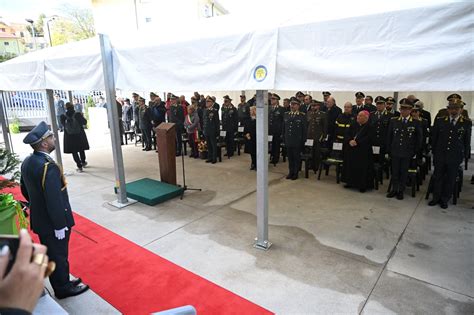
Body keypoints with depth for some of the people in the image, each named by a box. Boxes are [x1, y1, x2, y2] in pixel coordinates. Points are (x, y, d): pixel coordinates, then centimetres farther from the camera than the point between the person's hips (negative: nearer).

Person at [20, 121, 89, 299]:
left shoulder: (27, 162, 1)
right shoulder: (49, 167, -29)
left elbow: (25, 190, 13)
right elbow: (54, 200, -28)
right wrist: (60, 225, -20)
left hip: (39, 220, 9)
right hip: (52, 222, -9)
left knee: (50, 255, 23)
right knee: (59, 256, 11)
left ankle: (60, 283, 41)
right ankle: (64, 288, 30)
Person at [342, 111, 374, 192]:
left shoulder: (369, 126, -6)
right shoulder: (353, 125, 11)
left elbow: (368, 138, -15)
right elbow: (348, 134, 8)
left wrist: (357, 142, -20)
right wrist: (350, 141, -12)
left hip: (363, 151, -5)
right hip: (351, 150, 6)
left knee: (362, 167, -2)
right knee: (351, 166, 10)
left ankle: (363, 185, 7)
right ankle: (351, 182, 22)